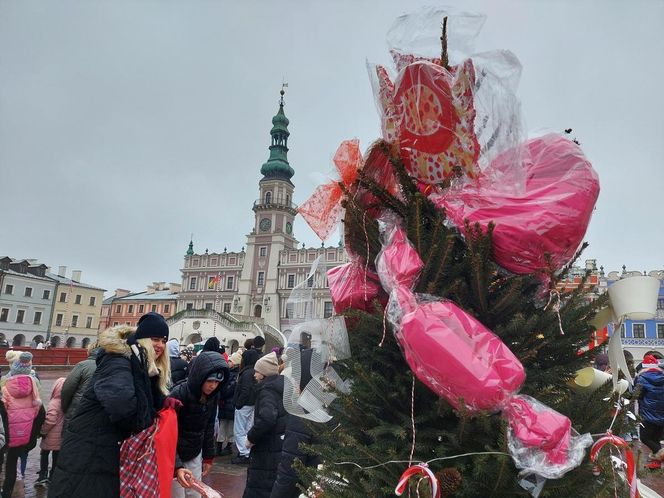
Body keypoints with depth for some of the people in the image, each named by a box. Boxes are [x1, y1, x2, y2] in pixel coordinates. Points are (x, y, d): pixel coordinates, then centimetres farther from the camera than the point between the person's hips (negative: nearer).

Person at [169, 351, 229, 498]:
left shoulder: (213, 395, -7)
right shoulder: (179, 393, -26)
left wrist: (208, 456, 9)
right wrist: (177, 466, -31)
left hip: (195, 454, 5)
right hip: (175, 455, -5)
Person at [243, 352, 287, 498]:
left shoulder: (267, 390, -15)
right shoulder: (281, 386, 11)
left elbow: (267, 418, -32)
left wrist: (251, 437, -19)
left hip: (268, 450, -9)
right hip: (281, 446, 9)